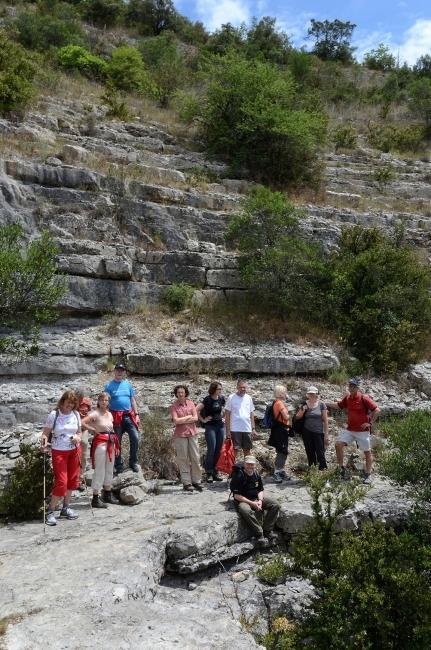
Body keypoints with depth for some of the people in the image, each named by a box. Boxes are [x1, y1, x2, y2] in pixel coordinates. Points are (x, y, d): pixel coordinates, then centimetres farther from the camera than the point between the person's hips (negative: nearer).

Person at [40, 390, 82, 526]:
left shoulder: (76, 414, 1)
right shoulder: (54, 415, -10)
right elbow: (46, 433, -10)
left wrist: (78, 438, -11)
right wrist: (44, 442, -30)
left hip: (74, 450, 4)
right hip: (59, 451, -4)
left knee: (72, 480, 10)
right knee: (61, 482, -9)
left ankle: (66, 508, 26)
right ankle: (50, 511, 6)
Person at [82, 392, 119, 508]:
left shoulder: (109, 414, 11)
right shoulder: (95, 414, -11)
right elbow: (82, 422, -25)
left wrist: (116, 445, 15)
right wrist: (94, 430, -15)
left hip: (110, 443, 8)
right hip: (100, 443, -8)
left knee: (110, 470, 16)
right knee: (99, 471, -4)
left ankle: (108, 495, 29)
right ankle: (95, 499, 3)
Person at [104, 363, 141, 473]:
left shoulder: (128, 384, 11)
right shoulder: (109, 385, 1)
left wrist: (136, 414, 9)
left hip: (129, 416, 3)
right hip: (116, 417, -3)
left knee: (135, 438, -5)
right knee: (117, 442, 5)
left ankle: (133, 462, 10)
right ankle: (119, 465, 17)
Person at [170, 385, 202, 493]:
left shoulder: (190, 403, 7)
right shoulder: (174, 406, -1)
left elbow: (195, 418, -1)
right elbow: (176, 421, -13)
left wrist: (182, 420, -8)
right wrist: (188, 417, -6)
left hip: (192, 433, 3)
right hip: (180, 435, -3)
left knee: (195, 458, 3)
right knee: (183, 459, 1)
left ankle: (196, 481, 13)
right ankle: (186, 483, 9)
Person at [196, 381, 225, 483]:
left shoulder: (221, 399, 6)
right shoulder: (207, 399, -11)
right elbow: (196, 410, -16)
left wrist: (222, 415, 12)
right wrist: (203, 420, -11)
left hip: (220, 426, 5)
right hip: (210, 426, -5)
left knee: (218, 450, 8)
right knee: (211, 450, -8)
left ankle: (215, 472, 17)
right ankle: (209, 473, 0)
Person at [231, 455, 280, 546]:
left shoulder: (257, 475, 3)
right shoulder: (238, 476, -15)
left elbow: (260, 490, 13)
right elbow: (236, 495, -16)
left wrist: (260, 500, -9)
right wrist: (252, 503, -20)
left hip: (256, 498, 6)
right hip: (243, 500, -6)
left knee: (275, 505, -10)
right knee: (246, 511, -40)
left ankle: (268, 530, -9)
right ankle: (259, 534, -27)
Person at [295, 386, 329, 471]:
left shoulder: (321, 404, -4)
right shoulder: (304, 404, 2)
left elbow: (325, 420, -3)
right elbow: (297, 417, 6)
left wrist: (326, 434, -5)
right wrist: (302, 410, -13)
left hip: (319, 433, -3)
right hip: (307, 432, 3)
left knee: (320, 454, -4)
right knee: (310, 454, 11)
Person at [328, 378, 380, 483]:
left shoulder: (364, 398, -13)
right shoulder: (347, 398, 4)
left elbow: (377, 410, -12)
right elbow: (338, 405, 20)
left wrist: (370, 422, -13)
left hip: (362, 431, -5)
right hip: (350, 430, 5)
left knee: (367, 452, 5)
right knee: (338, 444, -9)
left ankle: (367, 475, 18)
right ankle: (342, 468, 4)